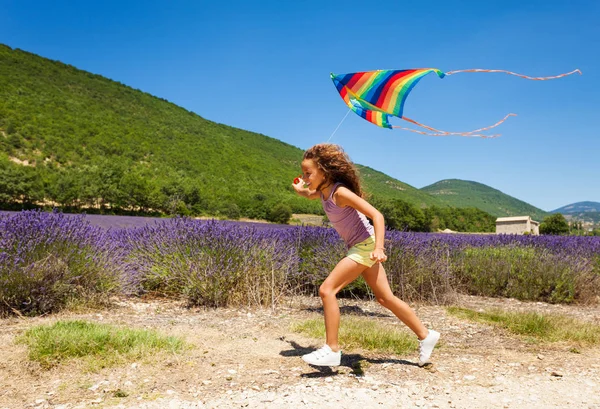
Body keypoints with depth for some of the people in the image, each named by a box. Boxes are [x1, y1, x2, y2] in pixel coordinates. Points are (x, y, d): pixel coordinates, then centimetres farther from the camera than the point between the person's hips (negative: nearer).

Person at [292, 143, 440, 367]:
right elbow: (311, 195, 30)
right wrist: (300, 190, 12)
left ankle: (332, 350, -8)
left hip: (365, 245, -9)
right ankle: (425, 335, 28)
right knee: (385, 298, 15)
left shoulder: (340, 192, -23)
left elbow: (377, 215, -27)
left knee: (327, 289, -15)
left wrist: (379, 248, -37)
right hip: (360, 247, 9)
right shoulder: (323, 190, 2)